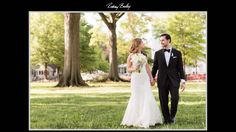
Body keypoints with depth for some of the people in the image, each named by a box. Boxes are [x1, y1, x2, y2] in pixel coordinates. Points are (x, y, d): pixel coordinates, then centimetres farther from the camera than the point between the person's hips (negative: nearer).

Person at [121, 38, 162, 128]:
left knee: (147, 98, 0)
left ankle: (146, 119, 9)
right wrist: (134, 69, -17)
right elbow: (128, 69, 3)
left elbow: (147, 67, 14)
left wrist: (151, 77, 7)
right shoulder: (131, 56, 0)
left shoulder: (143, 55, 12)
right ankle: (136, 120, 9)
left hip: (145, 78, 4)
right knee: (137, 99, -1)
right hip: (136, 78, -4)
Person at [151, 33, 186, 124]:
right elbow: (155, 67, 11)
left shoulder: (177, 53, 5)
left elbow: (180, 68, 4)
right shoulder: (158, 53, 7)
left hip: (174, 80, -1)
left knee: (175, 98, -14)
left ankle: (172, 116, 10)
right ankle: (167, 119, 15)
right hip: (162, 81, 1)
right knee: (163, 101, 0)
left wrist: (183, 80, -5)